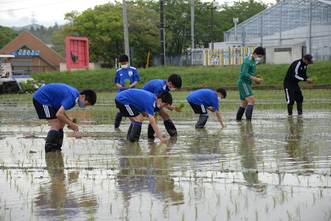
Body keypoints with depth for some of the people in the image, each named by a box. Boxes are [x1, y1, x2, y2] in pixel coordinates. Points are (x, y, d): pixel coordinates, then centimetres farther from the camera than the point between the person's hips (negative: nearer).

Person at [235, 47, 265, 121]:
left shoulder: (253, 60, 16)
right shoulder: (248, 61, -16)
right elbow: (244, 74, -24)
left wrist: (255, 80, 10)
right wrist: (255, 79, -27)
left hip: (246, 83, 10)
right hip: (243, 82, -10)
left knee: (244, 104, 12)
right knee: (251, 100, -19)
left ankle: (238, 119, 17)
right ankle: (248, 118, -27)